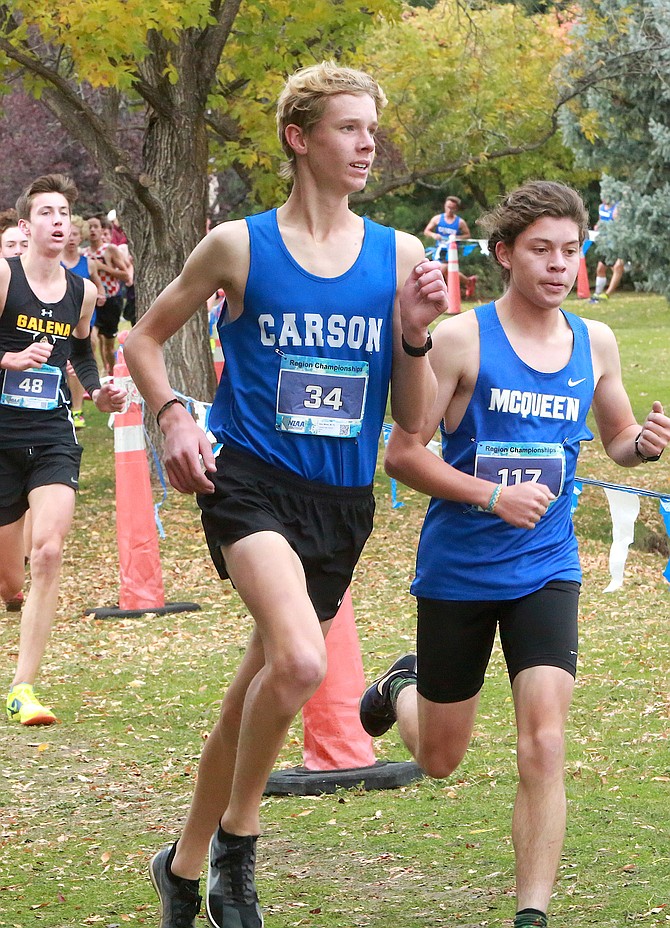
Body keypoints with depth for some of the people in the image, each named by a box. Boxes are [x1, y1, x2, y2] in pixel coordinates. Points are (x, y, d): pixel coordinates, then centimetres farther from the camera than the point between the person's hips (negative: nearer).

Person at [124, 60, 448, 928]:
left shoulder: (400, 257, 5)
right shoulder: (239, 246, -1)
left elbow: (413, 420, 7)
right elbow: (143, 339, 12)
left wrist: (415, 333, -9)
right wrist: (172, 416, -4)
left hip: (343, 500, 4)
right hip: (249, 480, -4)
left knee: (254, 701, 13)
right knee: (301, 661, -28)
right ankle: (236, 842, -6)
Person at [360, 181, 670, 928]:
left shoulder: (596, 343, 2)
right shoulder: (460, 339, -11)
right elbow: (402, 454, -11)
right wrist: (493, 495, -23)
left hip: (545, 571, 2)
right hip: (457, 570, -2)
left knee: (543, 746, -15)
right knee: (439, 759, 15)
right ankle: (403, 687, 50)